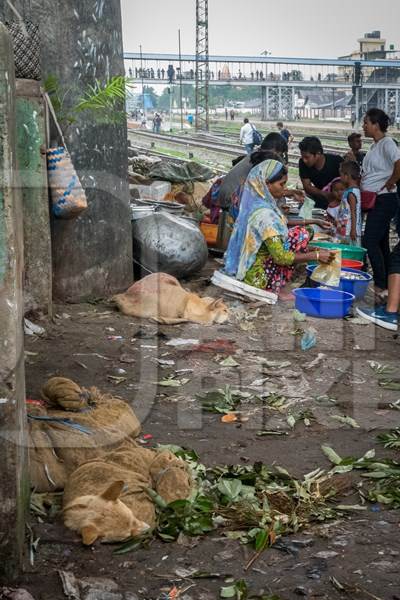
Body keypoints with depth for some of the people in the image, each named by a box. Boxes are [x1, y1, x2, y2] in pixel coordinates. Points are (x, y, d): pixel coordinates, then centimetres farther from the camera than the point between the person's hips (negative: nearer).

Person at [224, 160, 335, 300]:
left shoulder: (253, 204, 6)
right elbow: (280, 257, -23)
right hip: (255, 276, -9)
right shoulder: (264, 213, -22)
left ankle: (276, 285, 8)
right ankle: (278, 288, -5)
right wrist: (316, 255, -18)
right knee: (300, 234, -8)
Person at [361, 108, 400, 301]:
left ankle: (381, 286, -8)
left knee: (370, 241, -13)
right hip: (376, 200, 10)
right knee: (381, 243, 12)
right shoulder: (375, 146, 14)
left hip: (385, 200, -10)